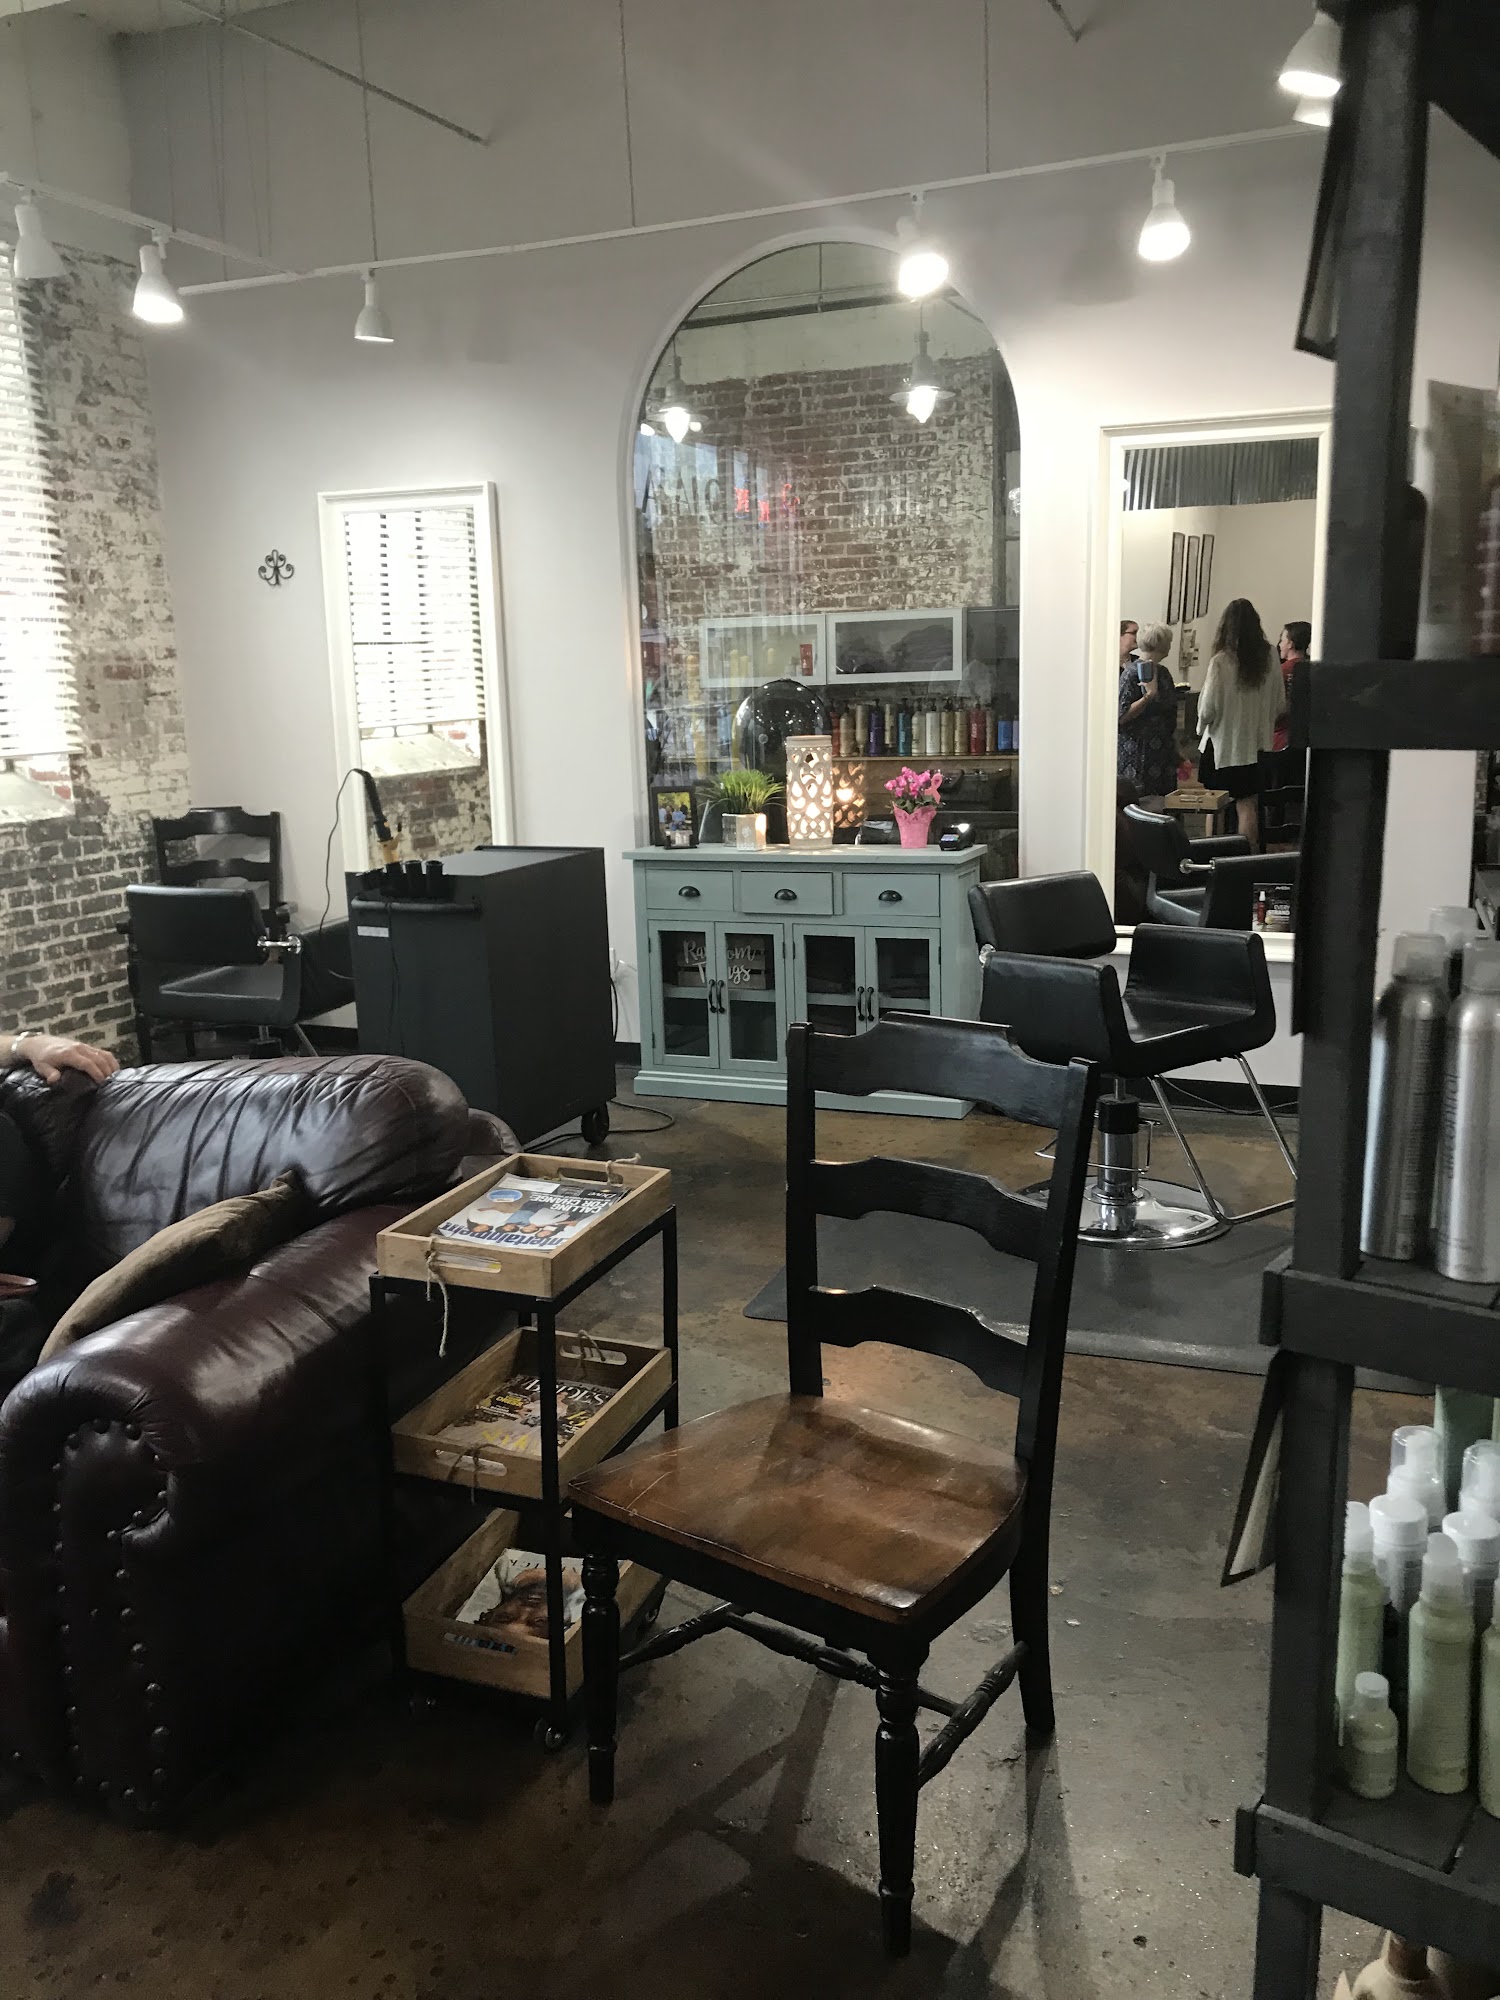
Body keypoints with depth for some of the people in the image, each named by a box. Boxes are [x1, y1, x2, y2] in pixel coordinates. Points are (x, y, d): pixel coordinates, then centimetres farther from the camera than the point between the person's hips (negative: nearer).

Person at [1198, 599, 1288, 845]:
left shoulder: (1221, 662, -16)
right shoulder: (1269, 660, -4)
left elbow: (1207, 708, -15)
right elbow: (1281, 706, 4)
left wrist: (1202, 724, 6)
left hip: (1224, 744, -3)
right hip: (1257, 744, 4)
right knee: (1247, 804, 8)